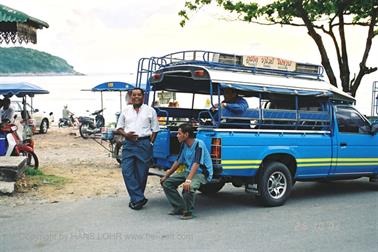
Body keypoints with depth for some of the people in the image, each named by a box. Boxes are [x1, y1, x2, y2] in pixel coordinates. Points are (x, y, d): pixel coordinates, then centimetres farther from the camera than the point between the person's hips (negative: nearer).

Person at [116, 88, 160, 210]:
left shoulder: (150, 111, 7)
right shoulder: (126, 110, 13)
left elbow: (155, 129, 7)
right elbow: (119, 127, 16)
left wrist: (150, 143, -4)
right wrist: (126, 134, -4)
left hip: (144, 143, -2)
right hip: (129, 143, 2)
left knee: (141, 173, 1)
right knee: (126, 171, -8)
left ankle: (135, 199, 14)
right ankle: (139, 198, -5)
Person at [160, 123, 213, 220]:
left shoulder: (199, 144, -20)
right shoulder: (184, 145, 4)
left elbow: (196, 164, -30)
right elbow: (178, 161, 15)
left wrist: (188, 180, -40)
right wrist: (166, 175, 16)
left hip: (202, 173, -8)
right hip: (188, 171, 9)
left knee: (189, 187, -37)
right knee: (166, 182, -2)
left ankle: (188, 212, -14)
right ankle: (180, 207, 4)